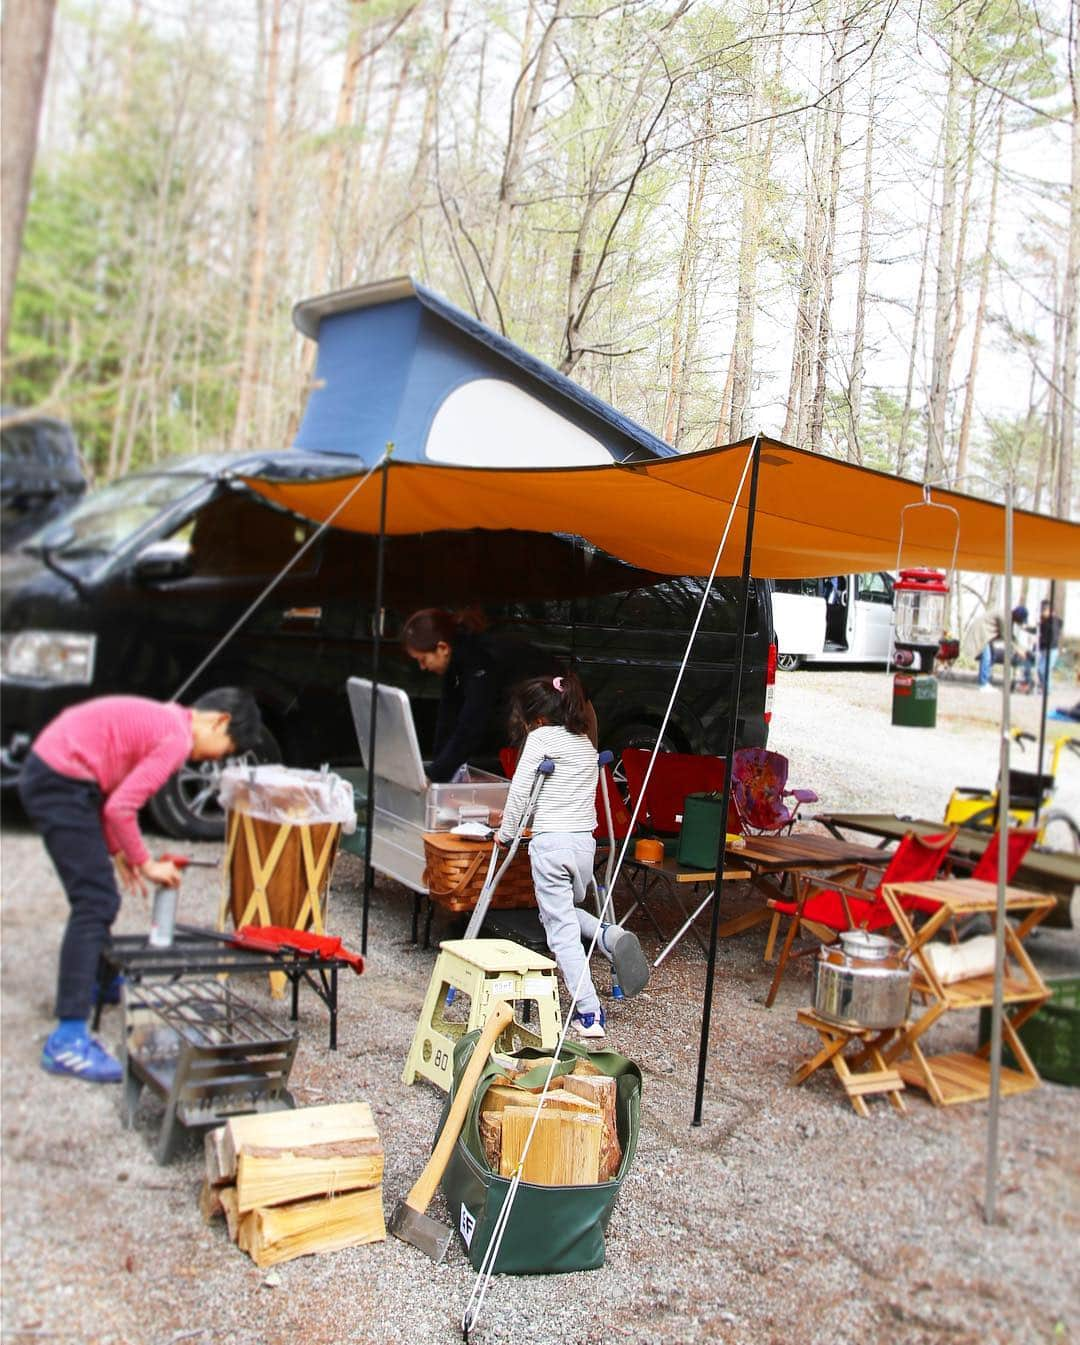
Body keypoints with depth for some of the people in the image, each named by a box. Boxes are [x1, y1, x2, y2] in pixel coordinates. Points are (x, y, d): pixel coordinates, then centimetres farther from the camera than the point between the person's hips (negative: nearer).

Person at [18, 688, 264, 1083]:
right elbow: (120, 808, -18)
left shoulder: (163, 720, 15)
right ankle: (67, 1042, -13)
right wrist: (145, 864, -4)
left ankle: (98, 983, 44)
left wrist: (117, 852, 16)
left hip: (46, 773, 11)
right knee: (95, 904, -11)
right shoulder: (177, 740, -15)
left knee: (99, 897, 24)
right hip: (60, 783, -11)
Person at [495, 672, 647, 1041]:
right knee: (566, 911, 26)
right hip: (585, 841, 7)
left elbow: (519, 790, -6)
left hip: (550, 842, -7)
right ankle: (609, 935, -2)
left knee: (561, 930, -2)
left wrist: (506, 832, 8)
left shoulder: (540, 737, -4)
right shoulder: (586, 743, 18)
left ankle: (589, 1014, -5)